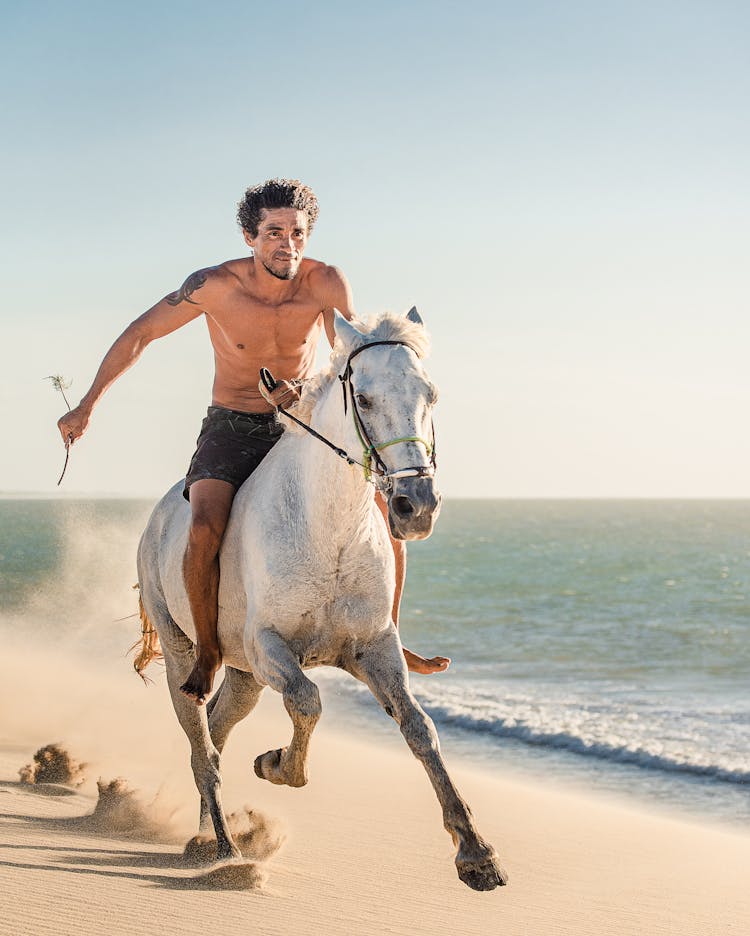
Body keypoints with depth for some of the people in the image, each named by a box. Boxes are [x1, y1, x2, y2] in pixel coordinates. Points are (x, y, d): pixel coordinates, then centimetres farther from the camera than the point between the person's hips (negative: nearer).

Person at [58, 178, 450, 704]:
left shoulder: (326, 283, -13)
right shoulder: (216, 286, -16)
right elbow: (139, 334, -5)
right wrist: (87, 406, -2)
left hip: (303, 427, 3)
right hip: (231, 429, -2)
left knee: (387, 506, -10)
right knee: (206, 527, -29)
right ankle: (207, 651, -7)